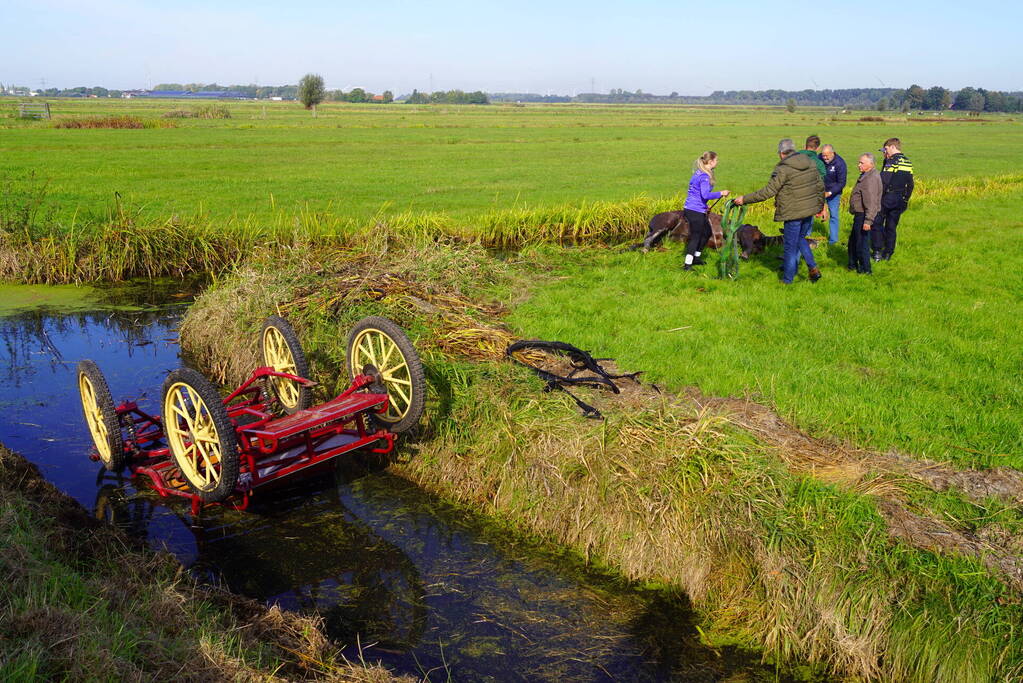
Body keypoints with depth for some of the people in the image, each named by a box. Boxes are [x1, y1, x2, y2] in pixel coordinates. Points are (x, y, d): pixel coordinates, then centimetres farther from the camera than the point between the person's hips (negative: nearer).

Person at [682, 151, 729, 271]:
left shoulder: (698, 173, 12)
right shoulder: (705, 176, -18)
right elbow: (705, 194, -28)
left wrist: (704, 206, 21)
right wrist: (721, 193, -17)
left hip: (689, 208, 10)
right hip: (695, 211, -10)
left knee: (707, 232, 21)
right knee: (695, 236, -3)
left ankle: (696, 257, 30)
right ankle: (688, 264, -1)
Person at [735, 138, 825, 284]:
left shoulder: (783, 170, -17)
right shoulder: (811, 164, 6)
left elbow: (768, 191, -18)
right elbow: (820, 186, 15)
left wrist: (745, 199, -10)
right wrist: (820, 205, 29)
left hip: (794, 213, -7)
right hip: (809, 211, 7)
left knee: (791, 246, 5)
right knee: (800, 238, 26)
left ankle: (787, 279, 16)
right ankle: (813, 267, 15)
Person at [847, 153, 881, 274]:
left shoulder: (871, 179, -22)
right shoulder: (866, 175, 12)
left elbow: (871, 202, -28)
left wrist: (868, 220, -30)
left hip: (864, 215, -11)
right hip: (860, 214, 11)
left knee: (861, 243, -2)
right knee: (853, 241, 21)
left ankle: (865, 269, 8)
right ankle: (853, 264, 34)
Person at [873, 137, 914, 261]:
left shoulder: (891, 161, -12)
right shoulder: (908, 162, 11)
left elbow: (883, 181, -19)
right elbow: (910, 184, 15)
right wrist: (906, 200, 21)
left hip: (887, 199, -7)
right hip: (900, 200, 7)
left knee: (878, 224, 5)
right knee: (891, 227, 12)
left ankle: (877, 252, 1)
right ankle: (888, 254, 15)